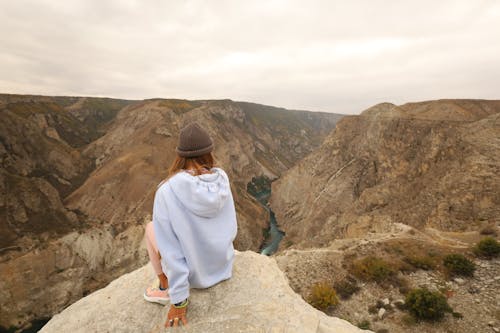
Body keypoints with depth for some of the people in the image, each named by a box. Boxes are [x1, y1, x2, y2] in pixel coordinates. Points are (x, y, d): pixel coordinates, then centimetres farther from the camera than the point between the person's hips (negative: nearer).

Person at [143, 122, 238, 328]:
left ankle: (166, 288, 23)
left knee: (151, 227, 17)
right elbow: (231, 227, -2)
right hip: (224, 265, 4)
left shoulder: (167, 191, -25)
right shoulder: (222, 178, -13)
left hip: (195, 276, -3)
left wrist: (179, 300, -9)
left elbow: (171, 249, -20)